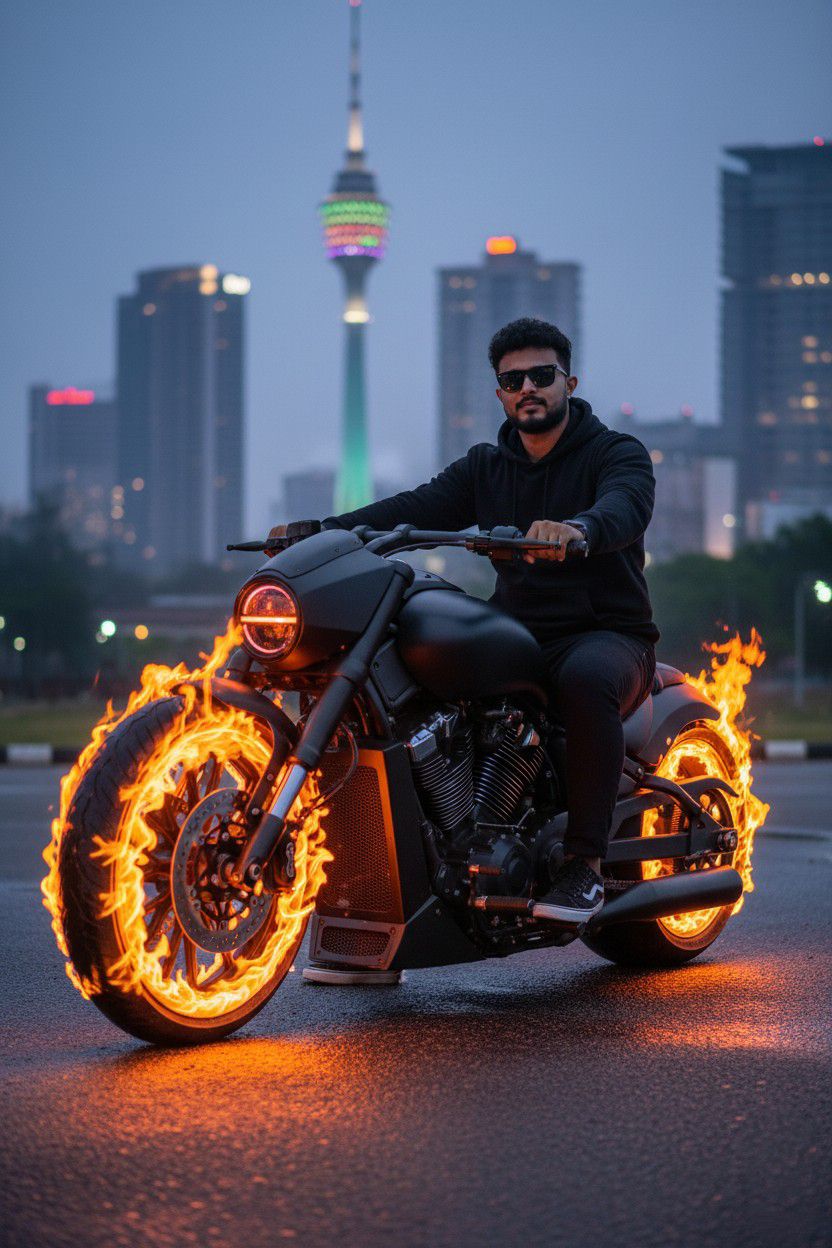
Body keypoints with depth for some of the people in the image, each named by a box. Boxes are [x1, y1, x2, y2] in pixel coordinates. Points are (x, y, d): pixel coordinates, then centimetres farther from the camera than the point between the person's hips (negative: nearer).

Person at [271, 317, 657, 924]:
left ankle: (585, 861, -31)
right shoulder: (485, 468, 16)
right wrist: (324, 531, -17)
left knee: (586, 679, -39)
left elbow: (626, 506, -23)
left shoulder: (617, 452, 0)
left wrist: (577, 527, -48)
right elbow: (416, 508, 1)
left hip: (609, 635, -5)